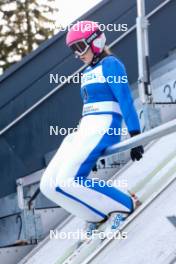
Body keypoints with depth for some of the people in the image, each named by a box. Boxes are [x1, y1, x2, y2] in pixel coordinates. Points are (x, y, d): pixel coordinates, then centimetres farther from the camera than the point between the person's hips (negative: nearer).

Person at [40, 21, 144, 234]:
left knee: (67, 181, -23)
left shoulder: (111, 64, -4)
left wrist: (134, 135, -19)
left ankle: (124, 205, -11)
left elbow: (125, 100, -11)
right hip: (84, 131, 9)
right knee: (49, 185, -1)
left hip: (103, 129, -9)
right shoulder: (88, 73, 22)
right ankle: (99, 215, 3)